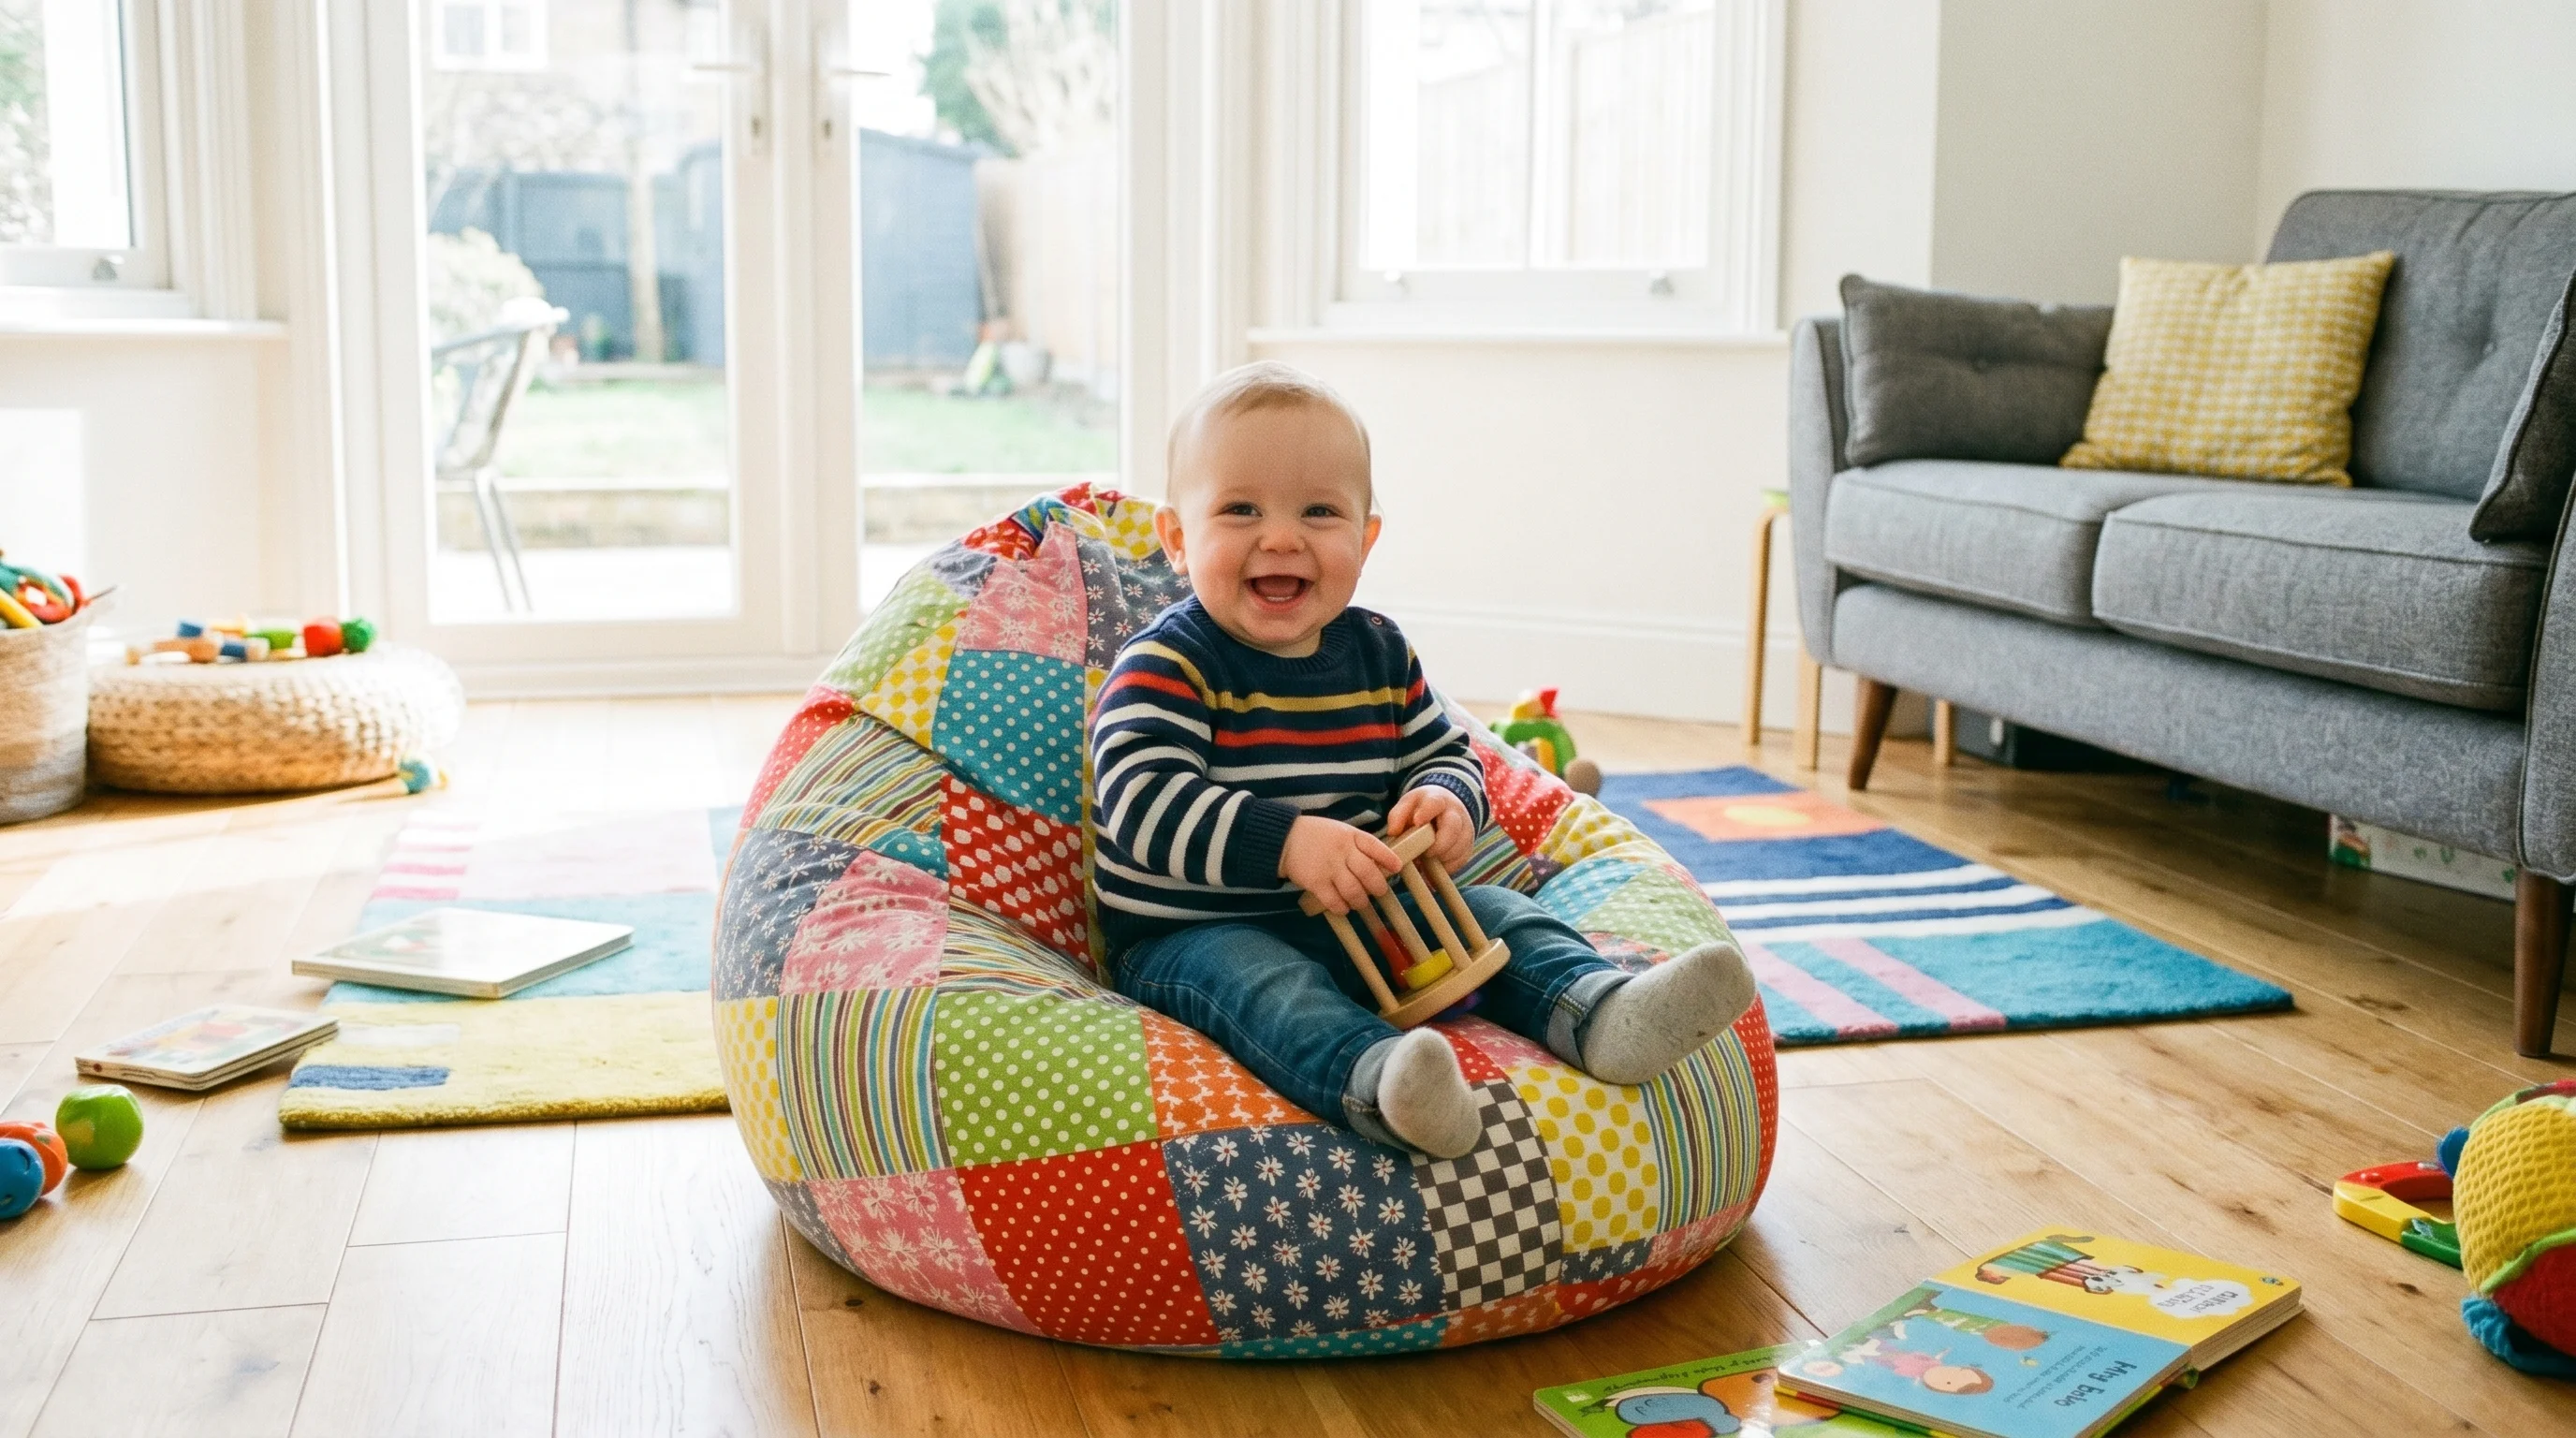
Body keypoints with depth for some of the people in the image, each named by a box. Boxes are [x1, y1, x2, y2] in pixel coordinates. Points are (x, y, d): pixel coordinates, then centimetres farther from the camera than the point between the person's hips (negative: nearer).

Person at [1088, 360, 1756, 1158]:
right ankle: (1376, 1079, -64)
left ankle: (1598, 1010, -35)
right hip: (1199, 930, -6)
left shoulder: (1380, 653, 6)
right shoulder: (1165, 665, -13)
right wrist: (1287, 843, -36)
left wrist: (1445, 799, -11)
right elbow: (1140, 798, -26)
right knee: (1253, 979, -37)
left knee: (1495, 913, -10)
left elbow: (1443, 753, 16)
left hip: (1358, 913, 6)